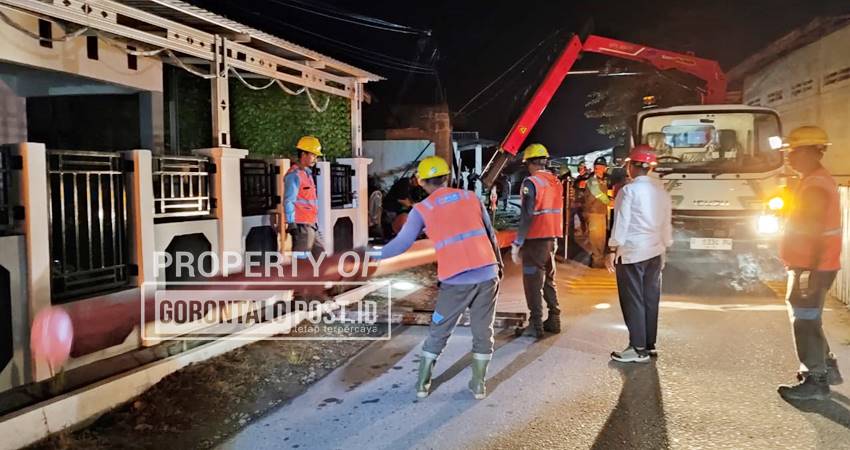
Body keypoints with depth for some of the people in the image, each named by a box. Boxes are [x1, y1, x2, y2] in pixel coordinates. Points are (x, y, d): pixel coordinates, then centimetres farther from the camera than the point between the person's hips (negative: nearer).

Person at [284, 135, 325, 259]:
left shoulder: (307, 173, 18)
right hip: (301, 225, -10)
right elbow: (288, 201, -16)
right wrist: (291, 224, -20)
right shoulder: (294, 175, -11)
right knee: (300, 259, -6)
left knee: (320, 253, 15)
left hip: (311, 225, 10)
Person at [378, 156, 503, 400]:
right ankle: (478, 384, 21)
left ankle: (422, 384, 21)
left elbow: (402, 244, 4)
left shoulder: (422, 209, 2)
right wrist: (498, 265, 26)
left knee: (438, 332, 14)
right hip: (487, 274, 2)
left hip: (456, 279, -2)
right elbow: (490, 235, 15)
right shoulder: (471, 197, 11)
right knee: (483, 332, 15)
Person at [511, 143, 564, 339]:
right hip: (552, 238, 7)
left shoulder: (531, 182, -13)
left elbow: (526, 216, -18)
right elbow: (558, 211, 11)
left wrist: (517, 243, -14)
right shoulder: (556, 181, 8)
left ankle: (536, 326, 2)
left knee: (533, 283, 0)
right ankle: (554, 321, 23)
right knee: (549, 280, 18)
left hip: (535, 240, -7)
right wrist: (554, 237, 17)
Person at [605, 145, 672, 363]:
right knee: (650, 299, 11)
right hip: (655, 251, 7)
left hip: (631, 252, -7)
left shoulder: (629, 190, -11)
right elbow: (667, 224, 12)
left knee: (633, 300, -3)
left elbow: (621, 223, -12)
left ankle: (638, 349, -1)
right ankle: (649, 345, 17)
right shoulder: (662, 191, 8)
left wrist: (612, 250, -8)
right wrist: (664, 248, 20)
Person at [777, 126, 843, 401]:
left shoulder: (816, 185, -18)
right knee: (807, 319, 19)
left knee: (805, 322, -3)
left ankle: (815, 381, 4)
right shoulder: (815, 180, 15)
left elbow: (817, 232, -24)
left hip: (812, 268, -10)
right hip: (808, 266, 10)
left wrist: (811, 271, -25)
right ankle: (826, 368, 30)